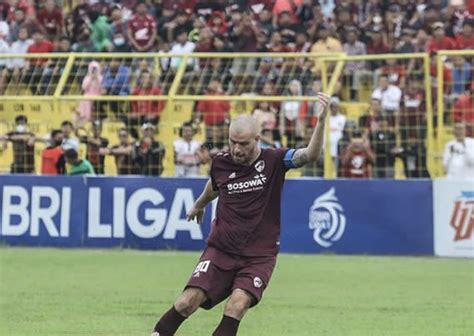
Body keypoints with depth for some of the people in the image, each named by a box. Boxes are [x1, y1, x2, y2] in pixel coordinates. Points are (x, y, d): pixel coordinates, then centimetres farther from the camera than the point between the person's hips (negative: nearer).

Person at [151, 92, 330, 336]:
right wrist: (200, 204, 45)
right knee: (189, 301, -14)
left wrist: (321, 121, -37)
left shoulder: (273, 161, -6)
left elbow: (310, 154, -22)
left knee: (237, 305, -25)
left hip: (259, 256, -2)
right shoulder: (221, 163, 2)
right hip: (221, 250, 2)